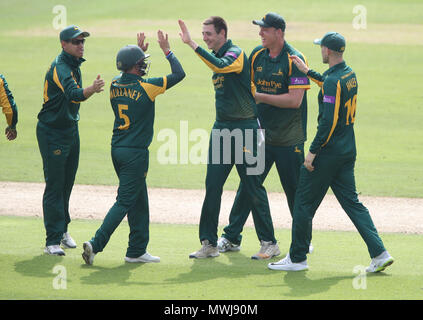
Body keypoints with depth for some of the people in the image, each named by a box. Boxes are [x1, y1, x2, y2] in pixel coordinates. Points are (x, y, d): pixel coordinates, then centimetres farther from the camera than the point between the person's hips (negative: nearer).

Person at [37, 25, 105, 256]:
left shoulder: (74, 64, 7)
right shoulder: (60, 68, -23)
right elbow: (73, 94, -43)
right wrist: (91, 90, -59)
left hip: (71, 129, 9)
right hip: (52, 133, -9)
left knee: (67, 183, 15)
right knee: (55, 186, -9)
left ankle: (62, 230, 27)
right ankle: (53, 240, -9)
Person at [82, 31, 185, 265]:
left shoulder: (115, 85, 3)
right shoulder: (145, 87, -15)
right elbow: (179, 74, -7)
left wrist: (139, 51, 27)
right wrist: (167, 50, 3)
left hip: (117, 149, 8)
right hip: (135, 153, -8)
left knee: (139, 201, 16)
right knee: (125, 201, -5)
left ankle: (137, 251, 18)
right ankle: (96, 244, -14)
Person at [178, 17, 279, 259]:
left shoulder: (236, 53, -13)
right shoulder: (216, 56, 13)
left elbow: (220, 66, -34)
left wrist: (192, 44, -35)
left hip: (245, 128, -8)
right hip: (221, 127, 8)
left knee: (254, 187, -4)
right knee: (212, 186, 3)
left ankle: (270, 243, 3)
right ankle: (209, 243, 6)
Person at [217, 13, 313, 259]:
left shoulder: (294, 59, -12)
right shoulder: (257, 56, 7)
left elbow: (295, 100, -18)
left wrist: (260, 97, -16)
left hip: (289, 139, -5)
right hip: (261, 135, 5)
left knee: (295, 191, 2)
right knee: (248, 185, 4)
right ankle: (231, 238, 9)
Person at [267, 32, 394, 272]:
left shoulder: (332, 81, -18)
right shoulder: (349, 75, 9)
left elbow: (329, 121, -23)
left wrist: (313, 151, -19)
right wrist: (308, 71, 33)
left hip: (330, 151, -9)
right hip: (349, 151, 9)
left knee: (304, 202, 2)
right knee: (351, 201, 10)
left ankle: (297, 258, 9)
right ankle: (379, 253, 0)